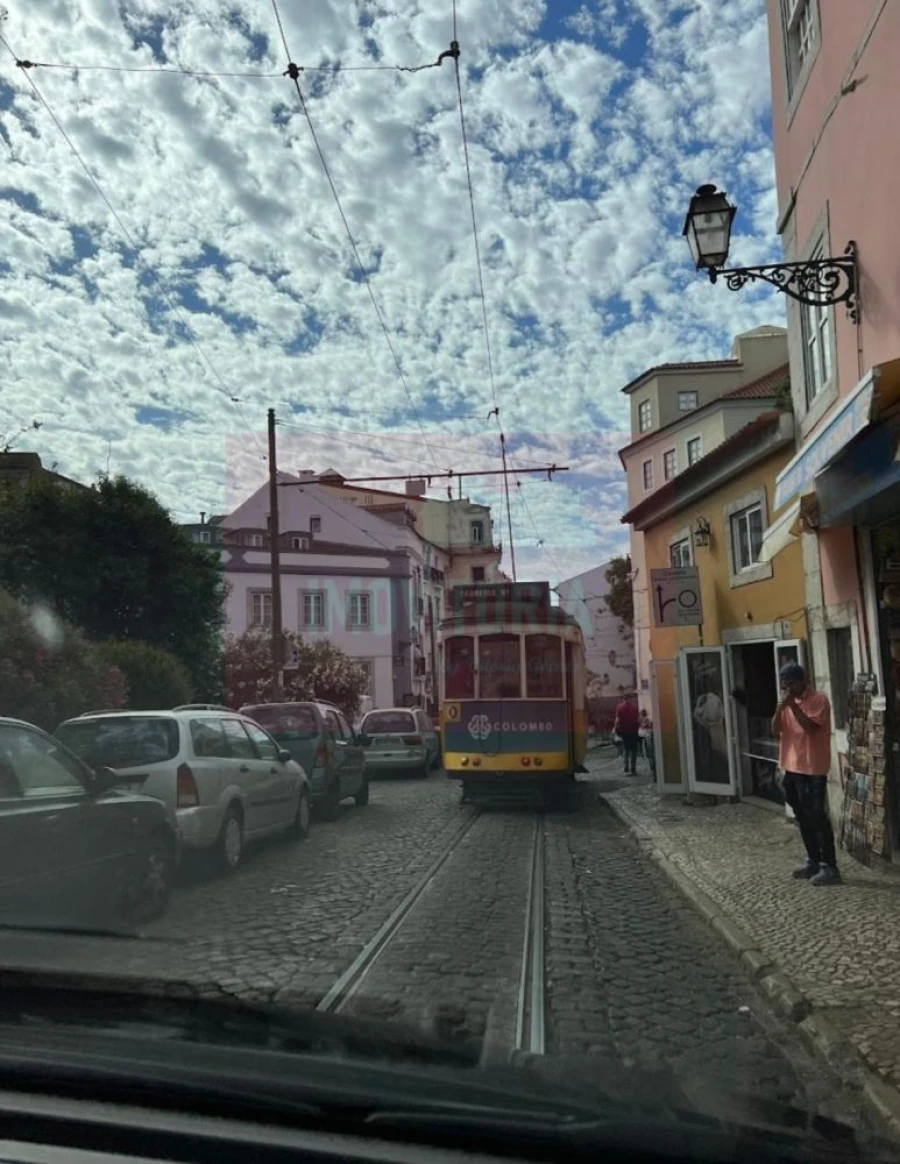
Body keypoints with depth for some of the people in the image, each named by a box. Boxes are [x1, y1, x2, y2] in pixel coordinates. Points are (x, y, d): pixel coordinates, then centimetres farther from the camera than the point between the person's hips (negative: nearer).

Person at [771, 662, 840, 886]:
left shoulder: (819, 700, -11)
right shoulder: (788, 702, 11)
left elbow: (810, 727, -23)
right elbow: (775, 731, 4)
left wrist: (793, 705, -20)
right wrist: (781, 705, -7)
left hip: (812, 769, -8)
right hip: (791, 768, 8)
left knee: (817, 817, -5)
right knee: (803, 818, 14)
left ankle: (830, 867, 1)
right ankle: (813, 861, 24)